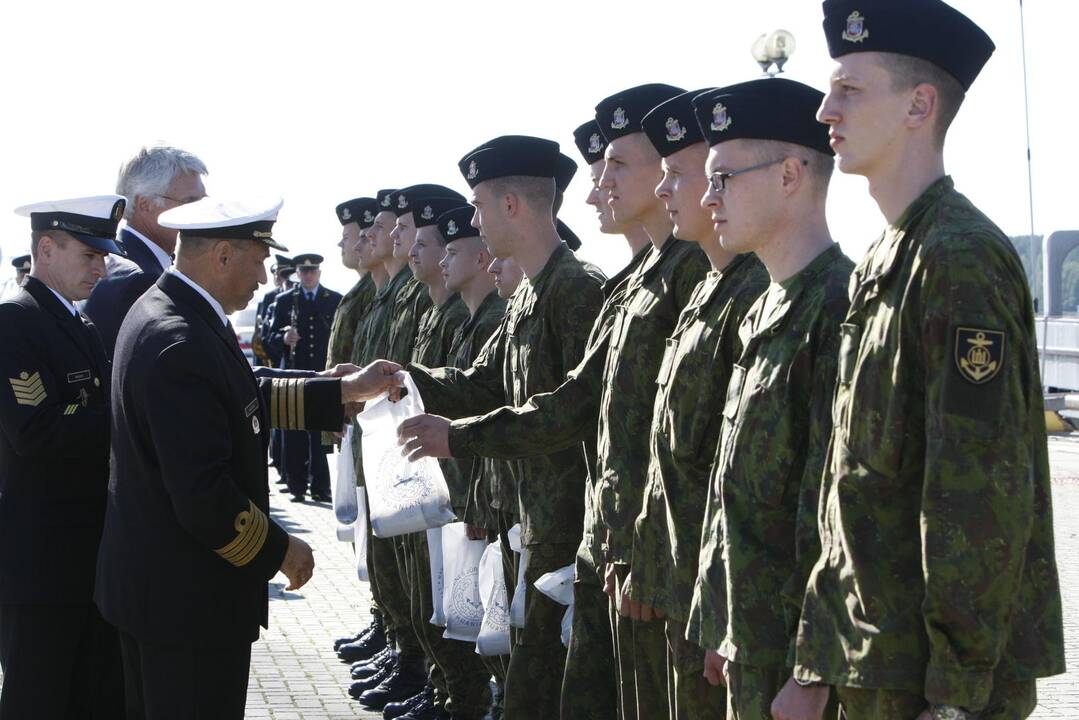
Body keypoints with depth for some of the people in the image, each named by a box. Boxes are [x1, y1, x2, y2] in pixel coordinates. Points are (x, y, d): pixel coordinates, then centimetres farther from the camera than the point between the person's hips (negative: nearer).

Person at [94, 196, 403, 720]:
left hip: (148, 579, 10)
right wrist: (281, 551, -14)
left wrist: (347, 390, 13)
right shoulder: (182, 344, -26)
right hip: (190, 598, -10)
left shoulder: (162, 310, 5)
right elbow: (203, 495, -27)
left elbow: (247, 398, 14)